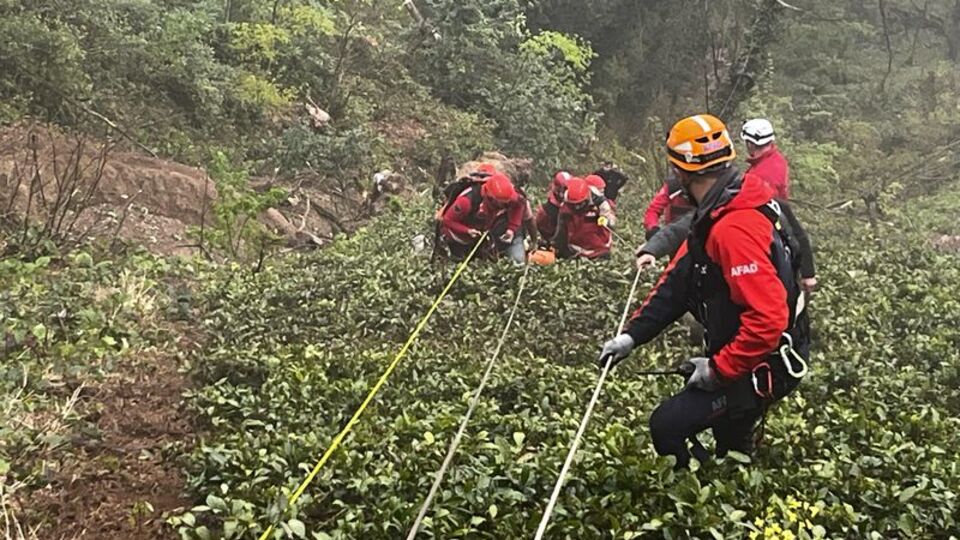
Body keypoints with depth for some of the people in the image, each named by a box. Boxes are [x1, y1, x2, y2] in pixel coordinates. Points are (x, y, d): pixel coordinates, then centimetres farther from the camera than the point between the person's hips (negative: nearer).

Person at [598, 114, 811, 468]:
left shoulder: (735, 228, -30)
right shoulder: (716, 217, 4)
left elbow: (767, 319, -34)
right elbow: (678, 280, 6)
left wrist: (719, 370, -24)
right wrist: (632, 335, -1)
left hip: (764, 365, -10)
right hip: (739, 358, 10)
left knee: (668, 426, -12)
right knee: (731, 446, 27)